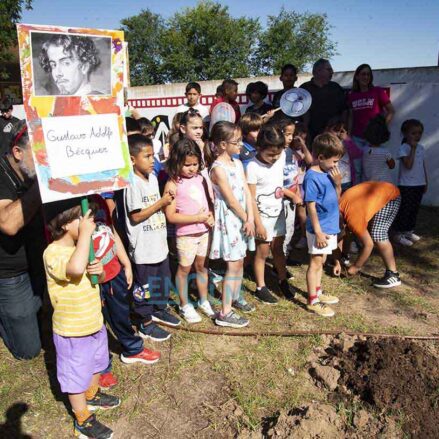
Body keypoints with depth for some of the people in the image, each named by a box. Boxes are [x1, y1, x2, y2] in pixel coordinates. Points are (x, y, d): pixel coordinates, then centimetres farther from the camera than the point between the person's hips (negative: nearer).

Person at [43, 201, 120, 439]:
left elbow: (97, 278, 11)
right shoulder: (53, 253, -27)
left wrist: (99, 271, -14)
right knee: (76, 376, 11)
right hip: (72, 332, -9)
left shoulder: (79, 246, 2)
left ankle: (92, 396, 53)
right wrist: (85, 233, -39)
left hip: (94, 323, 9)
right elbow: (76, 269, -49)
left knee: (95, 365, 29)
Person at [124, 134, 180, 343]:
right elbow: (136, 216, -22)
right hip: (144, 247, -8)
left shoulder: (152, 178, 7)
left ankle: (159, 310, 45)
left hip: (159, 243, 9)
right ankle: (146, 324, 24)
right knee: (145, 285, 7)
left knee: (162, 279, 23)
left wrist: (167, 199, 2)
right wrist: (161, 203, -19)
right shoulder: (133, 184, -20)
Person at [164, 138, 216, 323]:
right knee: (184, 268, 10)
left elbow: (209, 201, 14)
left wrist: (211, 216, -7)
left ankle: (203, 301, 35)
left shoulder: (200, 178, 4)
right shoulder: (173, 185, -14)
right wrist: (197, 218, -20)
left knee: (202, 266, 18)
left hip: (205, 231, 5)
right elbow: (171, 216, -17)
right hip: (186, 234, -5)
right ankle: (185, 305, 27)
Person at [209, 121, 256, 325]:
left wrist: (250, 218, -6)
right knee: (234, 265, -4)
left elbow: (247, 192, 3)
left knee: (240, 261, 19)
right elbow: (231, 200, -17)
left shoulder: (238, 163, 7)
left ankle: (236, 296, 39)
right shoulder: (218, 169, -18)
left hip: (243, 217, 8)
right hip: (229, 219, -8)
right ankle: (225, 313, 5)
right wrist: (246, 219, -8)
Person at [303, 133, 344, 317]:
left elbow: (336, 198, 12)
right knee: (316, 262, 2)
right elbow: (311, 206, -20)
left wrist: (338, 183, -6)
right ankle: (313, 301, 13)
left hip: (330, 226, 8)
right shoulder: (312, 177, -20)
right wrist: (318, 232, -20)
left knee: (321, 261, 20)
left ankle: (317, 292, 35)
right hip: (319, 228, -8)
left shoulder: (329, 173, 5)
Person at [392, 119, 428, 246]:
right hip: (406, 185, -7)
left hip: (419, 184, 7)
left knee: (414, 209, 14)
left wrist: (426, 182, 14)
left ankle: (409, 231, 27)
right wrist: (413, 148, -23)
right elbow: (408, 165, -25)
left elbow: (423, 166, 14)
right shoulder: (403, 148, -13)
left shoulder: (421, 148, 8)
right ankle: (399, 234, 9)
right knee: (404, 210, -1)